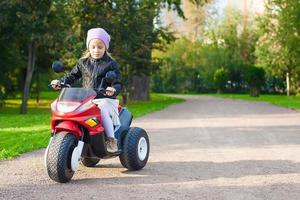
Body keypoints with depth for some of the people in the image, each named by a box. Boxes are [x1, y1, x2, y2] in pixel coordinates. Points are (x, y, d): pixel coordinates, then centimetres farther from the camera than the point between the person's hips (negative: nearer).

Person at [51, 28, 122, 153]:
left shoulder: (111, 64, 4)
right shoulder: (83, 62, 15)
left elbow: (118, 83, -1)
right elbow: (72, 76, 19)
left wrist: (114, 89, -24)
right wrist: (60, 82, 2)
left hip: (105, 99, -4)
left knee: (102, 110, -34)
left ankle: (111, 139, -26)